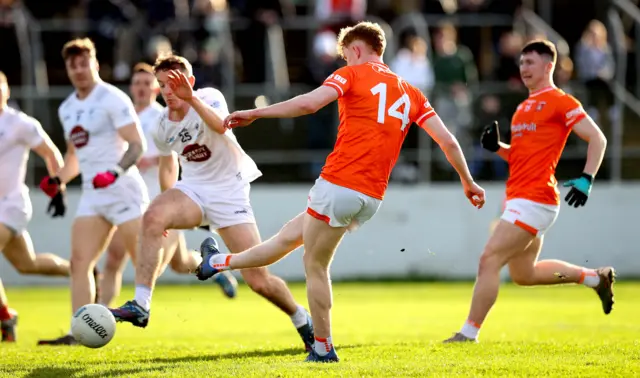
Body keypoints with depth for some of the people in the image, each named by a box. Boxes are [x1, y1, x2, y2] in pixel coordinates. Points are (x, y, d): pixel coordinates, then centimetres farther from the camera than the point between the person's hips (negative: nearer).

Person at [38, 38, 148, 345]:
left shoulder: (112, 99, -8)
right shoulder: (67, 109, 15)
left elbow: (137, 146, -13)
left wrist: (115, 172, -29)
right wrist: (60, 179, 10)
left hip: (122, 190, -7)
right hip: (92, 194, 7)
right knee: (79, 262, -4)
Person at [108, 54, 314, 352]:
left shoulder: (209, 98, -13)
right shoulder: (163, 126, 1)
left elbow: (220, 126, -37)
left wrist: (191, 99, -50)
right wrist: (171, 204, 21)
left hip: (229, 192, -3)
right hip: (192, 190, 4)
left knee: (258, 281, -7)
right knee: (153, 217, -33)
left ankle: (303, 321, 24)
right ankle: (140, 307, -35)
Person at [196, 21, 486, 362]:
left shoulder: (353, 74, -1)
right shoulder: (410, 93, 15)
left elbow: (309, 103, -16)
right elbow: (448, 141, 10)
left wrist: (254, 113, -10)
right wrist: (467, 181, 23)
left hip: (338, 184, -6)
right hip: (372, 198, 6)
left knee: (315, 266, 10)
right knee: (292, 234, 24)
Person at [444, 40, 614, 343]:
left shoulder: (560, 102, -7)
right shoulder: (524, 107, 19)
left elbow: (597, 139, -10)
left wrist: (586, 179, -21)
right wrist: (496, 147, 6)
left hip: (534, 200, -10)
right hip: (518, 198, 10)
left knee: (489, 259, -15)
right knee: (524, 274, 18)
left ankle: (469, 333, -9)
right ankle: (596, 277, 32)